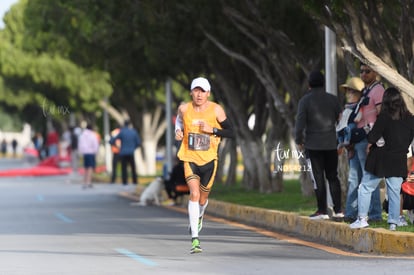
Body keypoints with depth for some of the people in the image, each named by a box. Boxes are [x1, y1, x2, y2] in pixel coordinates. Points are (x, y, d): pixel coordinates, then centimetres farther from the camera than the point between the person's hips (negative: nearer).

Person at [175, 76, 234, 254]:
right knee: (194, 194, -20)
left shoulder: (216, 110, -7)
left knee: (203, 198, 13)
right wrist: (178, 130, 2)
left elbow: (230, 132, -3)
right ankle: (195, 238, -21)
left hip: (209, 160, 1)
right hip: (190, 159, -1)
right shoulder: (184, 109, -3)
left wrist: (212, 130, -17)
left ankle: (199, 217, 52)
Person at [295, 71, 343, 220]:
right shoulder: (332, 99, 4)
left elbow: (300, 122, -9)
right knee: (333, 176, 10)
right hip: (331, 144, 3)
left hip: (313, 145, -3)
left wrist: (299, 141, 3)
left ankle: (322, 210, -1)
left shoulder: (305, 101, -6)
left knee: (318, 178, 0)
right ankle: (338, 210, 7)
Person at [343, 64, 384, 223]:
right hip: (357, 140, 9)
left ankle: (375, 214, -4)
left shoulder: (378, 90, -7)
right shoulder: (364, 91, 21)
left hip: (368, 139, -9)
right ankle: (351, 213, 12)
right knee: (354, 177, 9)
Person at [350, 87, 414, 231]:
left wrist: (369, 148, 7)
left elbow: (372, 138, -11)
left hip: (381, 159, -3)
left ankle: (362, 218, 1)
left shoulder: (384, 117, -10)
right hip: (399, 161, 3)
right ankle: (393, 222, 5)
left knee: (365, 188, 6)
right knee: (394, 192, 7)